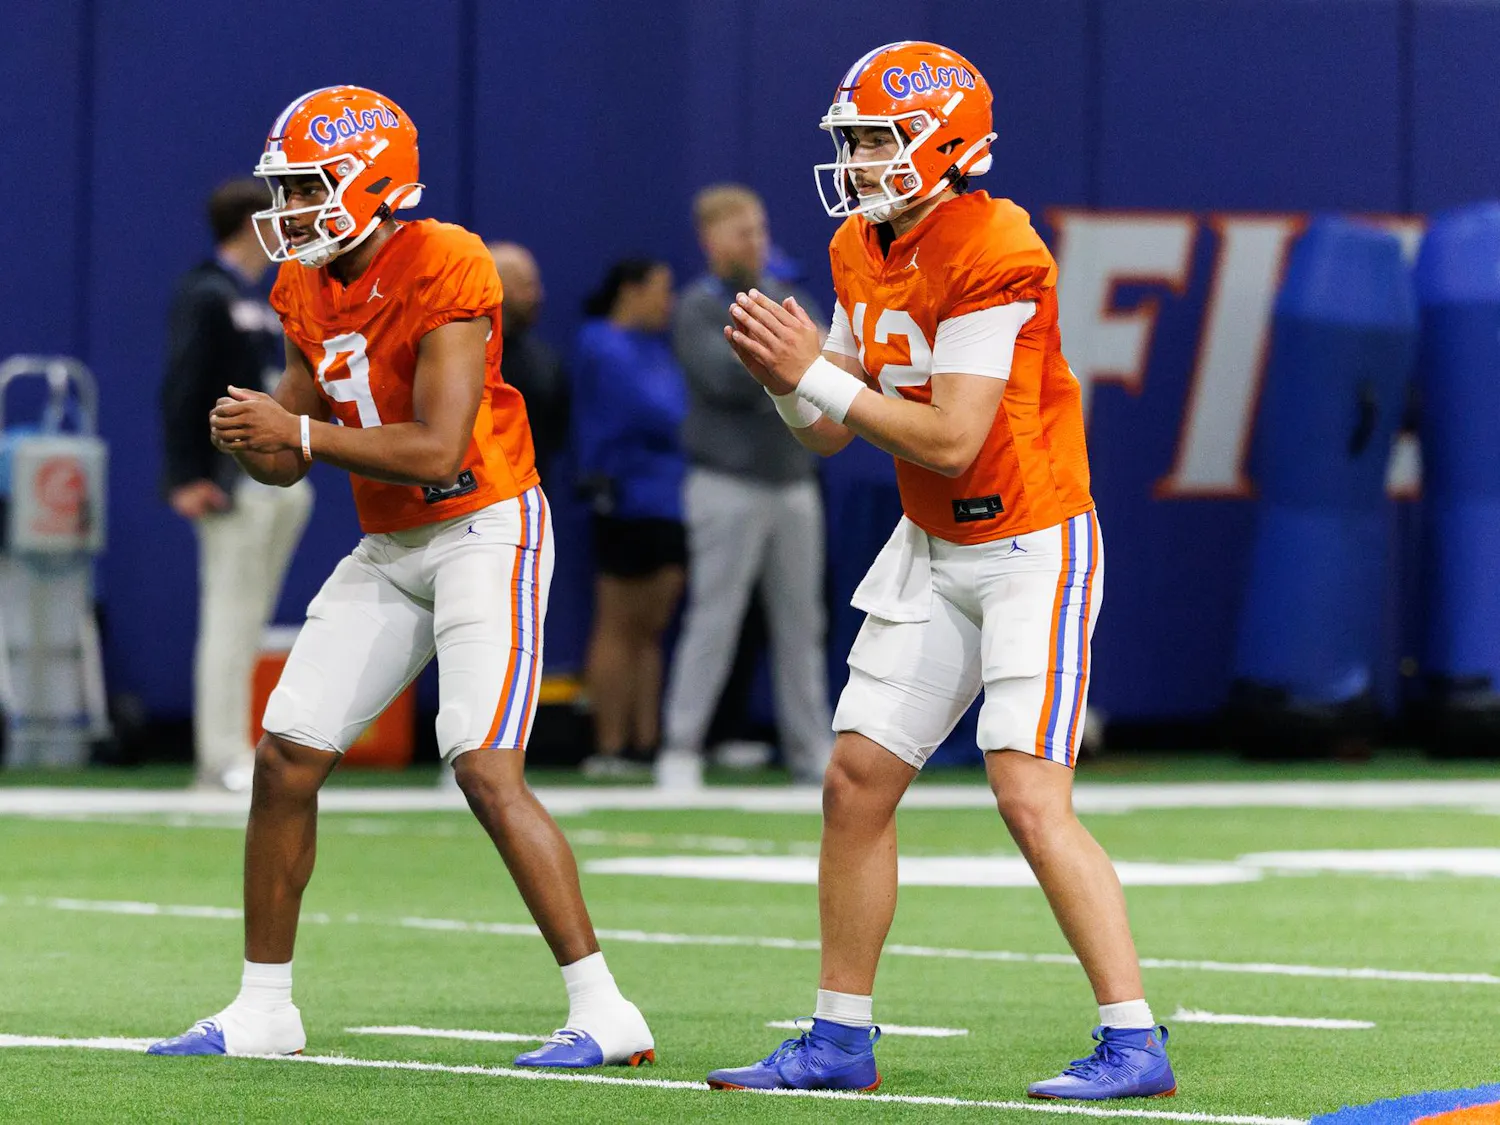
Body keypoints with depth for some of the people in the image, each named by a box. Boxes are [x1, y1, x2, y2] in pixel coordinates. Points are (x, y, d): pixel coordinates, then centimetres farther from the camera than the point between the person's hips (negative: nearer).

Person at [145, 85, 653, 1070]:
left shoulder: (443, 271, -19)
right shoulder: (308, 288, 6)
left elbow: (438, 448, -24)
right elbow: (294, 447, 12)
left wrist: (301, 434, -24)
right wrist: (256, 445, -10)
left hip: (487, 532, -8)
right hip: (389, 547, 8)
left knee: (487, 769, -19)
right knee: (286, 758, 5)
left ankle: (605, 1015, -15)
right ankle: (264, 1009, 17)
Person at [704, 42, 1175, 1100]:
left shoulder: (993, 253, -21)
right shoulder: (862, 250, 6)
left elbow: (951, 442, -24)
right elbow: (829, 432, 9)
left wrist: (817, 373, -21)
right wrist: (784, 379, -12)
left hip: (1033, 545, -9)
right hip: (933, 549, 9)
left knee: (1032, 799, -16)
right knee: (857, 782, 8)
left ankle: (1134, 1044, -10)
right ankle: (842, 1039, 18)